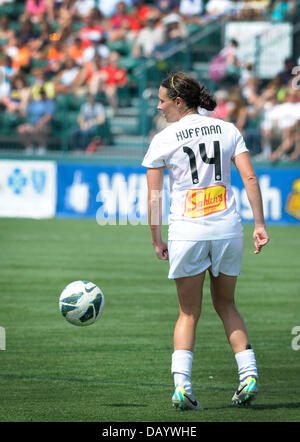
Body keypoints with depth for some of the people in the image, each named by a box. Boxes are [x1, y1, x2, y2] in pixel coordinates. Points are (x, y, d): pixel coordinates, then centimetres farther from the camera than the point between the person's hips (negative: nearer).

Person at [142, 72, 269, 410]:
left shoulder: (163, 140, -1)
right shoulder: (228, 130, 7)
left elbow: (153, 196, 0)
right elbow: (250, 178, -1)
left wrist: (156, 240, 8)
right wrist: (259, 225, 1)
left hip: (187, 231, -2)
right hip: (227, 228, 2)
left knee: (189, 313, 7)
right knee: (226, 305, 20)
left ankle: (181, 384, -7)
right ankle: (248, 373, 6)